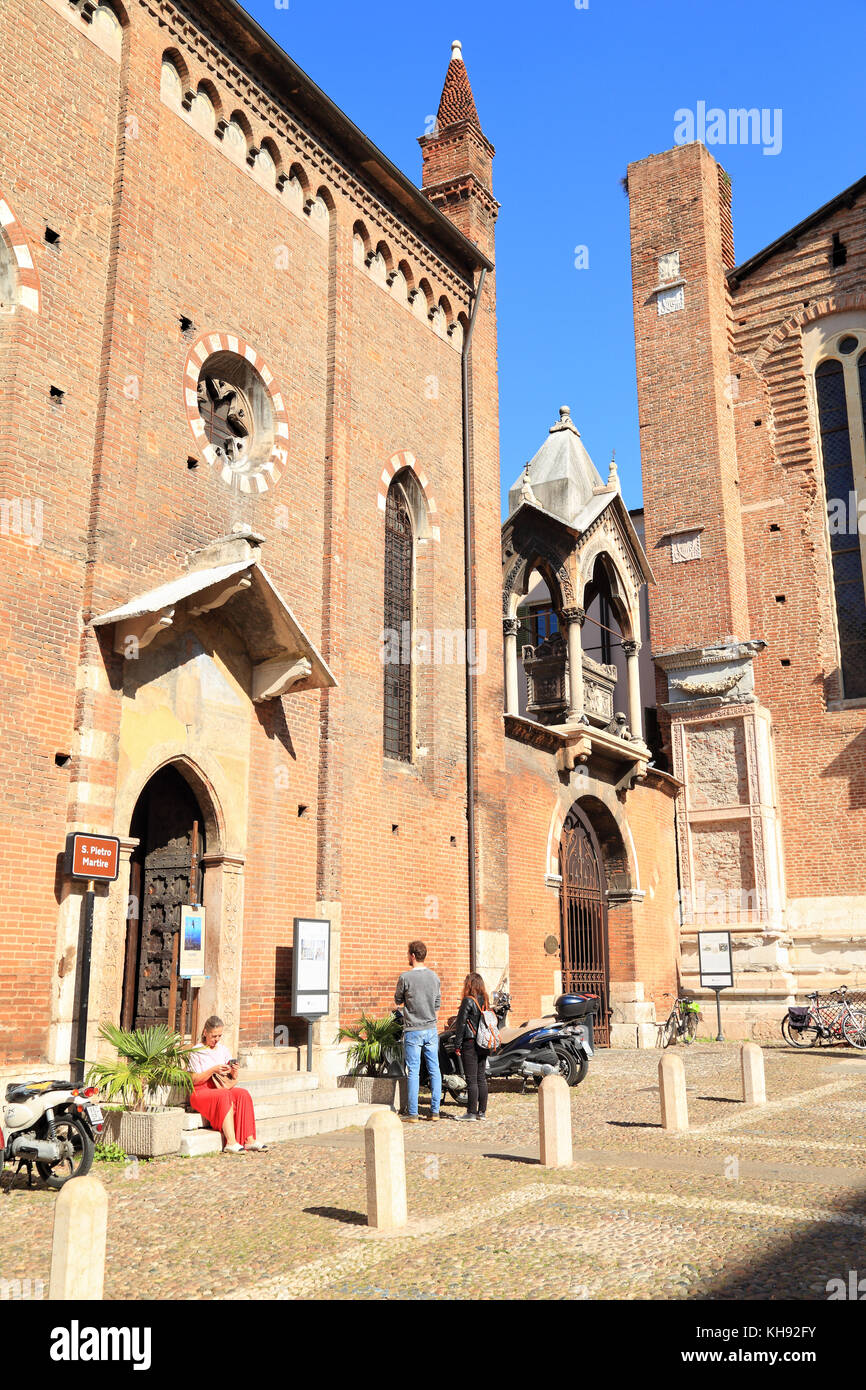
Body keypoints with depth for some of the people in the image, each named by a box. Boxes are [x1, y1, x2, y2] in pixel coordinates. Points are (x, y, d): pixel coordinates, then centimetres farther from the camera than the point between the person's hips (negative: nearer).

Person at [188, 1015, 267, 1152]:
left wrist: (234, 1072, -9)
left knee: (243, 1094, -25)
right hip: (202, 1092, -5)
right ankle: (231, 1143, -42)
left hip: (223, 1088, 5)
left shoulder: (223, 1049, 15)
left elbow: (233, 1079, 15)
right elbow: (194, 1080, -8)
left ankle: (249, 1140, -31)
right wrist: (213, 1070, -19)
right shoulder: (197, 1052, -1)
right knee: (224, 1095, -35)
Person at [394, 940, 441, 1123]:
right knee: (434, 1070, 9)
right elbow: (438, 1003, 11)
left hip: (413, 1030, -4)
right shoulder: (434, 976, 3)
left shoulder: (406, 977, -12)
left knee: (414, 1072, 0)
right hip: (431, 1029, 4)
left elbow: (398, 1000, 2)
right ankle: (435, 1110, 12)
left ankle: (413, 1114, 2)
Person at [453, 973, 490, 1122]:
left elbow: (461, 1024, -12)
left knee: (471, 1079, -3)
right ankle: (482, 1111, 14)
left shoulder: (468, 1001, -11)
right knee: (481, 1078, 10)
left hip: (470, 1044, -7)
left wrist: (457, 1046, -7)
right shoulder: (485, 1001, 8)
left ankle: (472, 1112, 0)